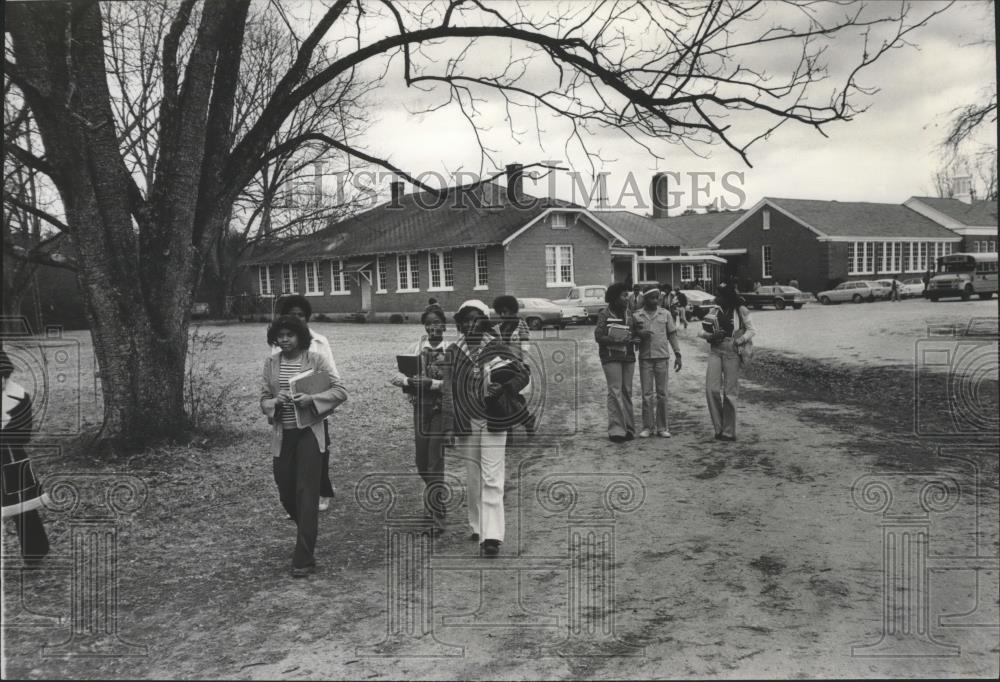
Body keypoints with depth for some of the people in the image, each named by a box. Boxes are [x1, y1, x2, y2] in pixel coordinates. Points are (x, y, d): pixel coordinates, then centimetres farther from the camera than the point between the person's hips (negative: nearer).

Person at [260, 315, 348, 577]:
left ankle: (304, 559, -2)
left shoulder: (316, 359, -4)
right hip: (282, 435, 4)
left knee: (306, 494, -7)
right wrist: (276, 402, -14)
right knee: (286, 494, 11)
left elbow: (340, 391, -5)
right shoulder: (271, 362, 6)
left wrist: (312, 398, -20)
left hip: (309, 433, -4)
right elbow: (264, 400, 9)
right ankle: (307, 534, 41)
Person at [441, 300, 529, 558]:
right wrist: (448, 426, 2)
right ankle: (478, 526, 27)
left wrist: (503, 388, -15)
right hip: (465, 425, 3)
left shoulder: (497, 348, -2)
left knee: (491, 479, -7)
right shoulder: (453, 352, 5)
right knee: (472, 478, 13)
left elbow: (522, 374, 3)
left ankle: (491, 536, -9)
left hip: (493, 422, -3)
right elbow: (447, 390, 6)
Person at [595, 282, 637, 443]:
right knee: (615, 392, -9)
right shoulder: (604, 314, -6)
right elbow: (598, 336, -12)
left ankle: (628, 428, 14)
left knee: (627, 392, 8)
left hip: (628, 357, 6)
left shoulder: (629, 313, 10)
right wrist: (617, 340, -22)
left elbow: (634, 334, 16)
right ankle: (616, 430, -9)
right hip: (611, 357, -5)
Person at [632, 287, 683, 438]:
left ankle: (662, 427, 10)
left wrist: (677, 354, 3)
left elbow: (672, 334, 9)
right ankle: (647, 427, 6)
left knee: (661, 393, 3)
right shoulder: (637, 316, 4)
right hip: (645, 358, 0)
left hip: (662, 357, 0)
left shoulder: (665, 314, 6)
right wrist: (640, 334, -11)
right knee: (647, 394, 0)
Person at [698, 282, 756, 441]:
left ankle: (729, 431, 10)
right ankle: (719, 427, 5)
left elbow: (752, 330, 4)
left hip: (732, 352, -3)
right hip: (715, 351, 3)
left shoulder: (740, 310, 0)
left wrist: (739, 341, -11)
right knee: (712, 389, -8)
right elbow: (702, 331, 9)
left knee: (729, 392, 0)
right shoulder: (714, 311, 7)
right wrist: (710, 336, -12)